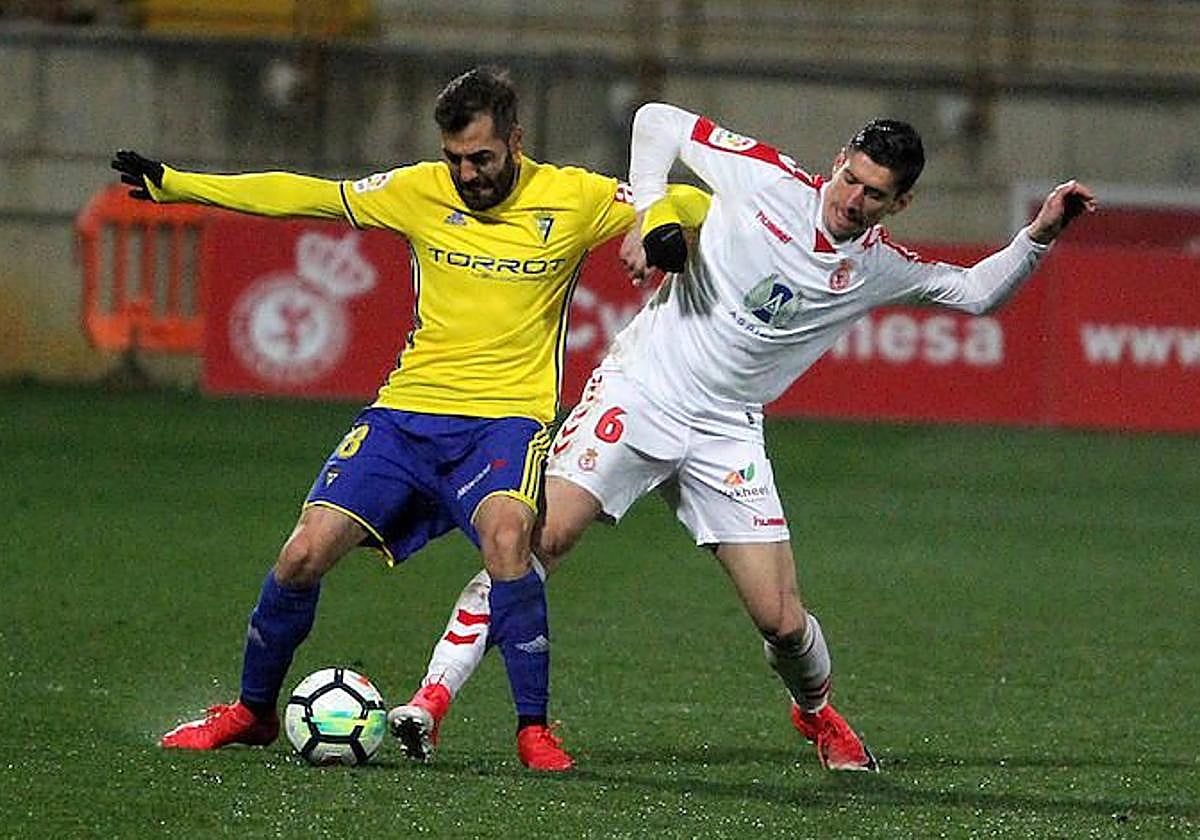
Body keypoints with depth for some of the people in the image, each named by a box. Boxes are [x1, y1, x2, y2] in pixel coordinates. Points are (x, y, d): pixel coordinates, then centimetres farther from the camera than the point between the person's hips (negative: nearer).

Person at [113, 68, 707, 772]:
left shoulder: (572, 199, -2)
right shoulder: (422, 192, 4)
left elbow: (689, 206, 2)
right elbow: (306, 196, 10)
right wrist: (173, 184, 10)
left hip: (507, 417, -3)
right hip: (409, 409, 3)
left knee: (506, 538, -33)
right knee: (305, 553, -9)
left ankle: (535, 730, -19)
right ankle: (253, 711, 16)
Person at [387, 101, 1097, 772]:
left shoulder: (881, 269, 4)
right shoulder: (766, 177, -5)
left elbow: (976, 292, 18)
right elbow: (660, 120, 4)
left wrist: (1039, 235, 3)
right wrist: (647, 216, -7)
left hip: (726, 434, 3)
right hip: (640, 390, -3)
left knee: (782, 621, -3)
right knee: (541, 537, -21)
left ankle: (817, 711, 32)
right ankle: (434, 696, -17)